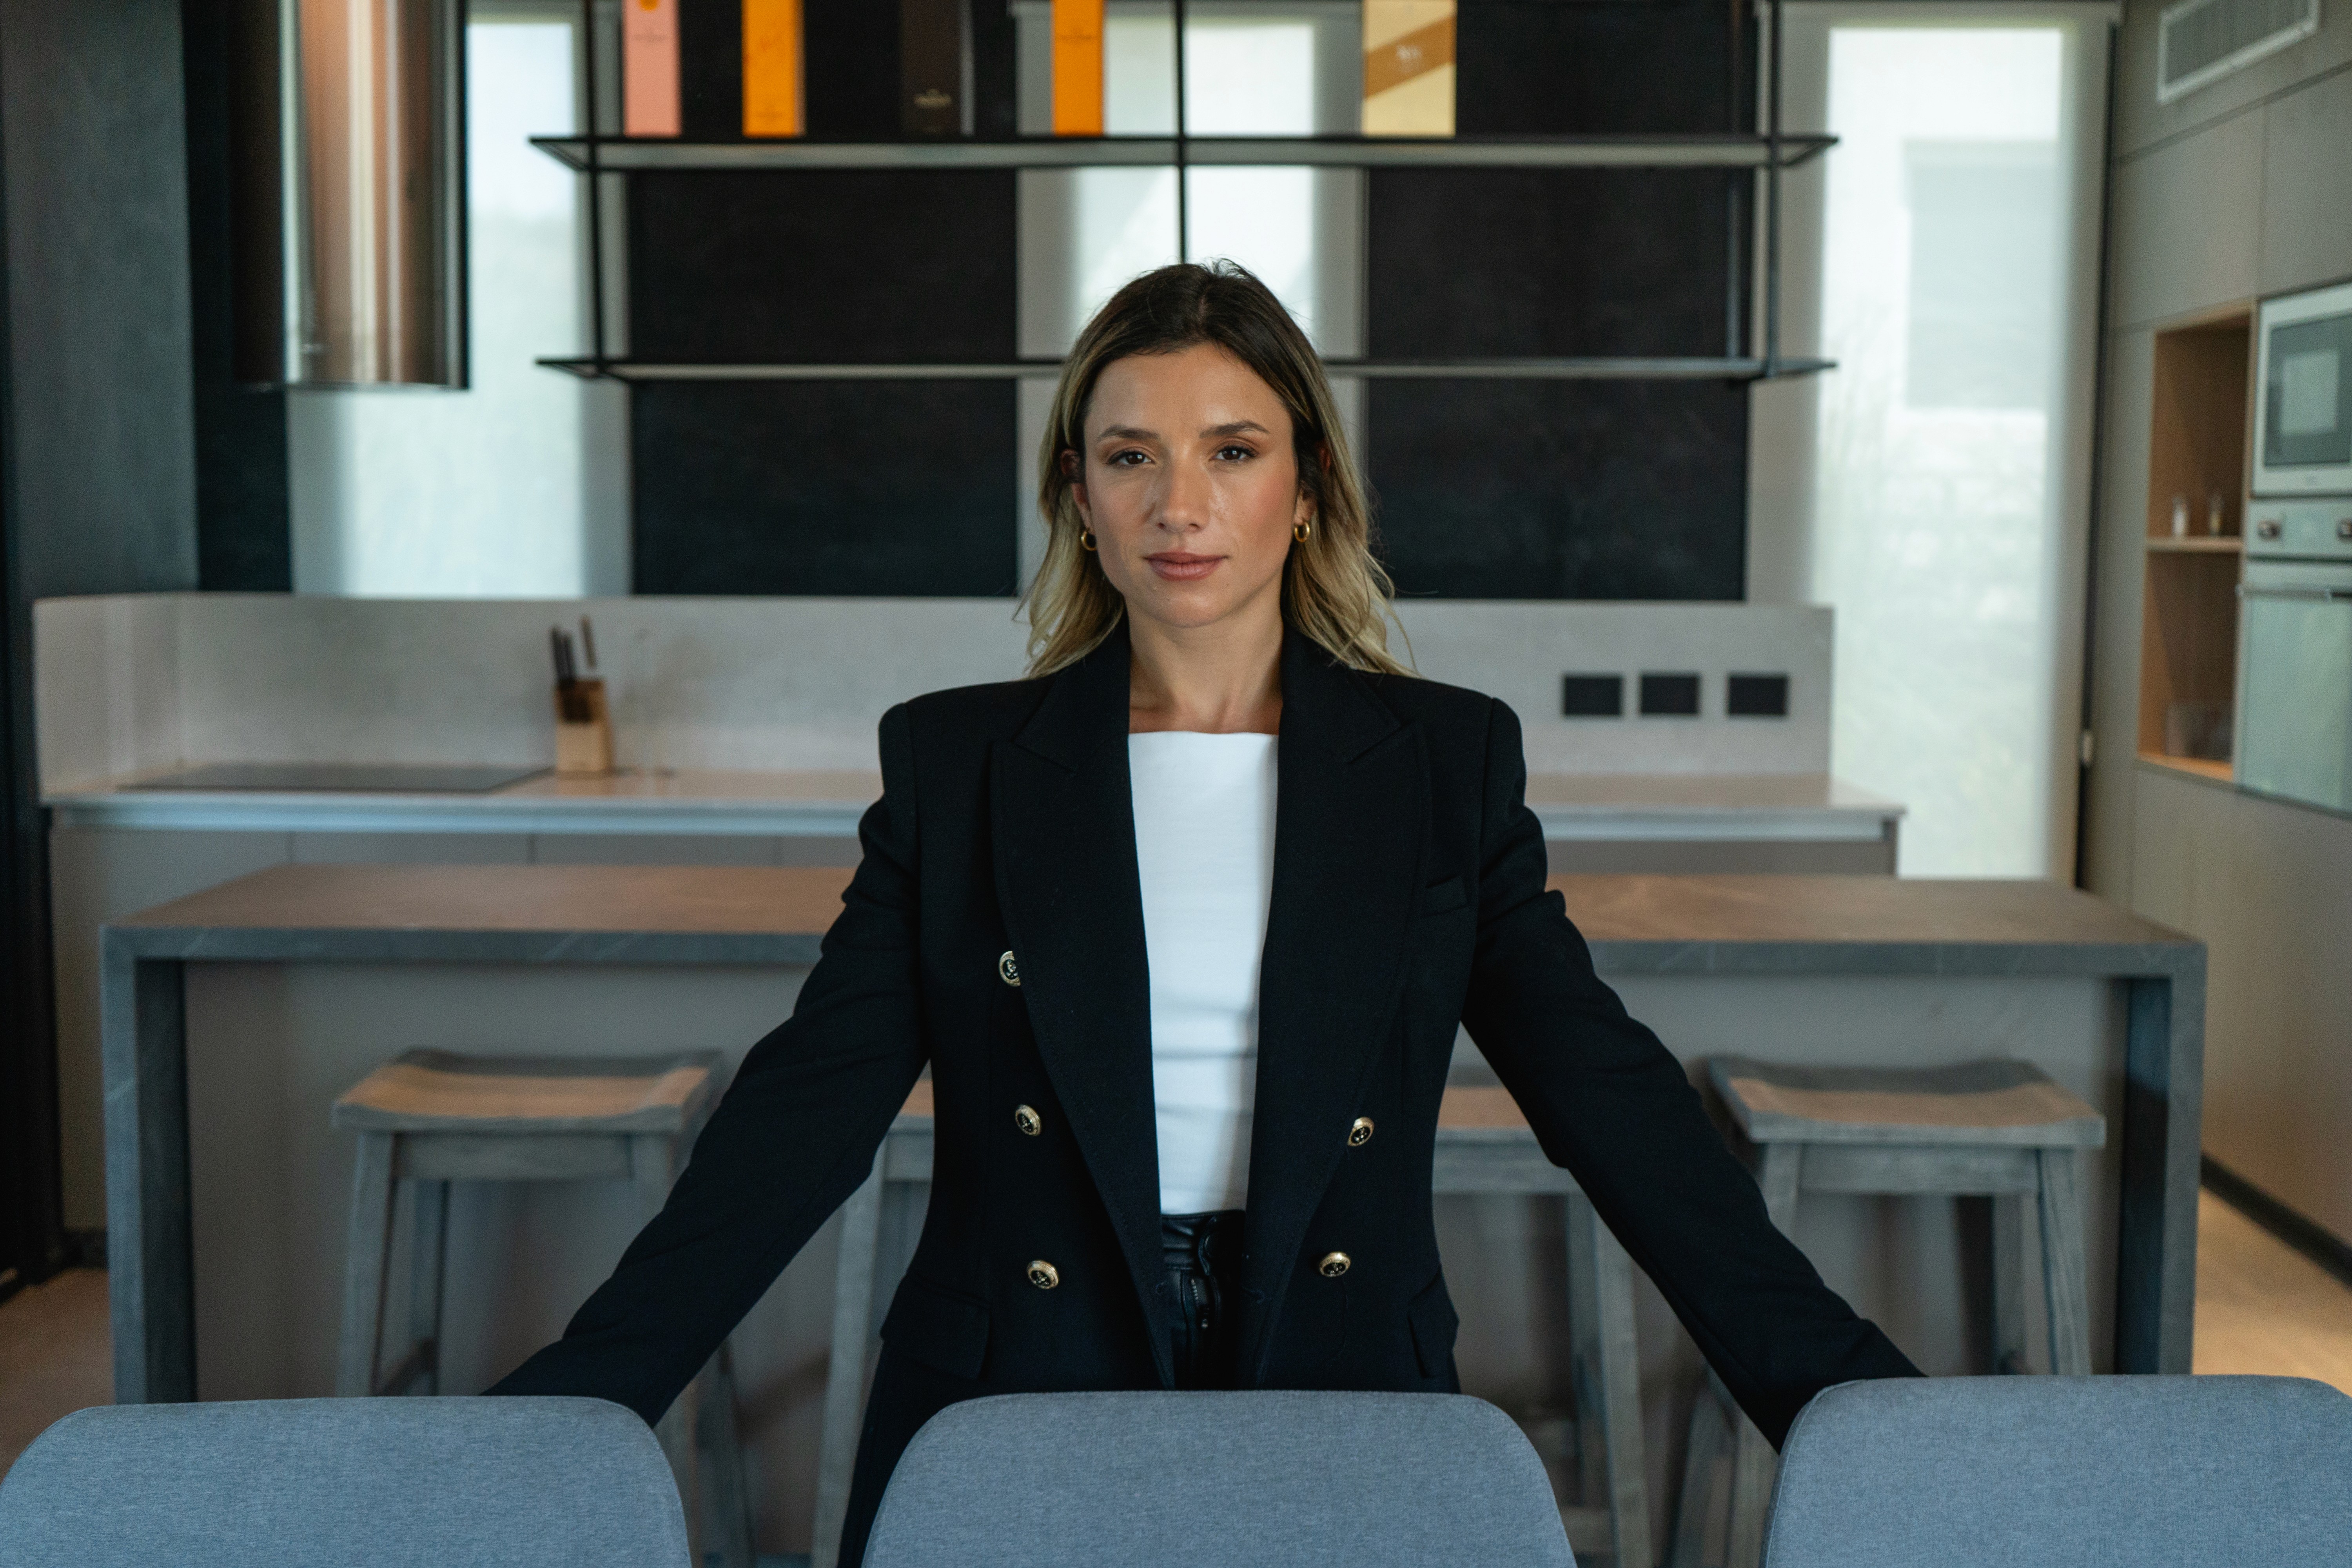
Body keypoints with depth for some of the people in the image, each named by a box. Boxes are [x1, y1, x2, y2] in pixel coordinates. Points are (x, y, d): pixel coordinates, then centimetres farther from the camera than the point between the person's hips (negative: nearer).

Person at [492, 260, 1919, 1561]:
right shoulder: (954, 763, 2)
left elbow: (1611, 1096, 0)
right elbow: (807, 1110, -2)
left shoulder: (1451, 762, 3)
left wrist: (1843, 1396, -7)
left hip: (1347, 1429, 0)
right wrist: (562, 1411, -11)